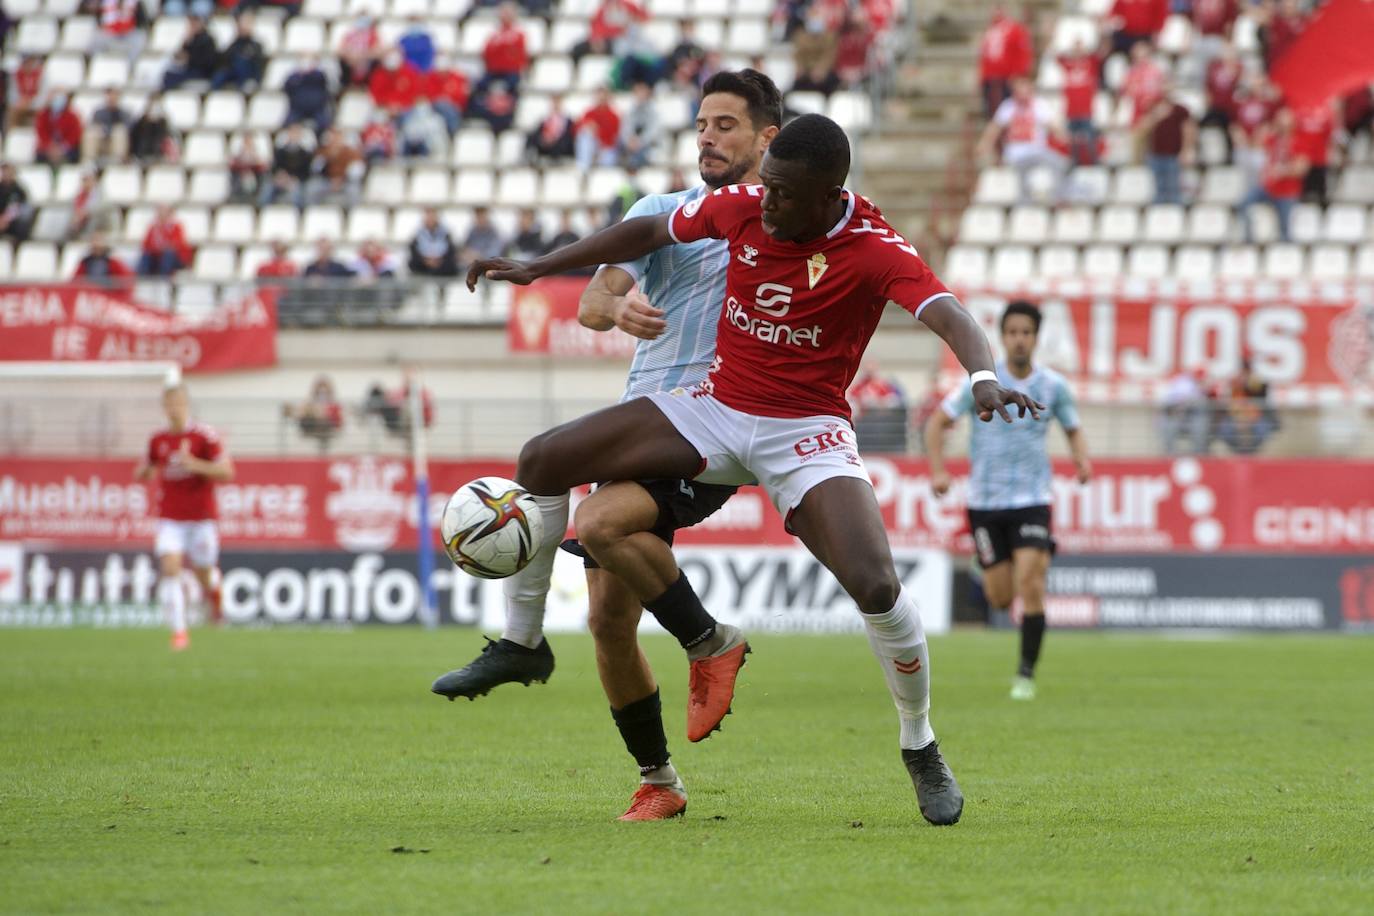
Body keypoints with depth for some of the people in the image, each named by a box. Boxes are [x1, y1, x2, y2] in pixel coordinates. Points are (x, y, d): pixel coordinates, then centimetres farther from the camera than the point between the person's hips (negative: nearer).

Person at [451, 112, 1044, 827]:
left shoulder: (875, 252, -20)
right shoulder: (743, 206, -5)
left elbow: (946, 313, -35)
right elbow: (651, 231, 11)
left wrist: (984, 376, -57)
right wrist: (537, 268, 14)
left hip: (806, 432, -5)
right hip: (715, 410, 5)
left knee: (877, 587, -25)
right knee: (541, 462, -3)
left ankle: (921, 751, 1)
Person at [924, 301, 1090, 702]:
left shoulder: (1053, 386, 0)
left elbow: (1073, 429, 15)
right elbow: (937, 423, 0)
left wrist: (1082, 459, -6)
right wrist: (938, 470, -14)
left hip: (1032, 499, 0)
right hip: (986, 500, 0)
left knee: (1030, 584, -17)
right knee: (1000, 599, 1)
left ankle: (1027, 674, -6)